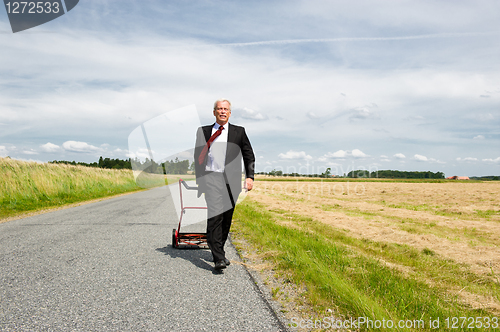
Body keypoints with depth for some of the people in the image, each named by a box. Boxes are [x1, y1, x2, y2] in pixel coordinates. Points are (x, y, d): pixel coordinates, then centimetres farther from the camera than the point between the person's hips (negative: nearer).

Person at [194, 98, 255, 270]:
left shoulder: (239, 131, 11)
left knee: (226, 219, 7)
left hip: (231, 179, 2)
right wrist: (199, 179, 9)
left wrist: (249, 176, -1)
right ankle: (219, 258, -17)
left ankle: (219, 251, 26)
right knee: (215, 215, -17)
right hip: (211, 177, -1)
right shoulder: (203, 131, 13)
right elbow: (197, 157, 15)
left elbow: (249, 156, 10)